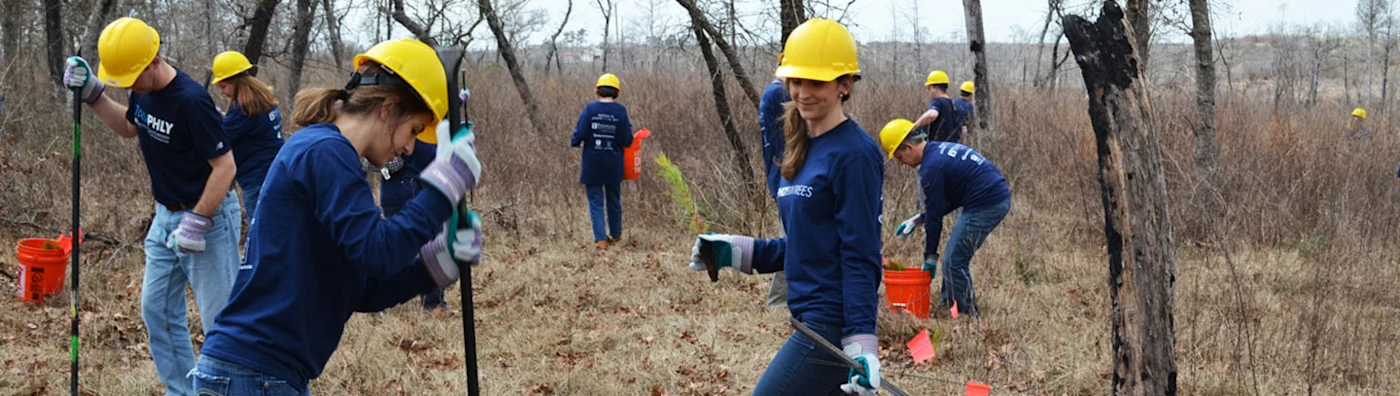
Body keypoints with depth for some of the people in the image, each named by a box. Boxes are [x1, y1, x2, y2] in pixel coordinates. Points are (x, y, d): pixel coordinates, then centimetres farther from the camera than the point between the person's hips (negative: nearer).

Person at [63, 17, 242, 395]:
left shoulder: (190, 100, -26)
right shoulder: (144, 91, 0)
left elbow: (225, 166, -25)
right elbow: (128, 127, 22)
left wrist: (196, 223, -25)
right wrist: (93, 93, 7)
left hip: (208, 215, -9)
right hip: (166, 216, 9)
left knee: (219, 319, -7)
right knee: (157, 311, 13)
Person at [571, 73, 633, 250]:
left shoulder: (590, 109, -9)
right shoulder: (620, 111, -8)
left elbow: (579, 134, -12)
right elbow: (627, 141, -8)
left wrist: (574, 142, 9)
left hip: (592, 166, -1)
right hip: (614, 166, 1)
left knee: (596, 202, 5)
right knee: (614, 201, 18)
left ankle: (600, 239, -6)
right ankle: (615, 235, 32)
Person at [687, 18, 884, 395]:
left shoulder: (854, 154, -13)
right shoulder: (802, 148, 13)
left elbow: (861, 258, -17)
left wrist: (861, 345, -22)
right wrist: (738, 252, 11)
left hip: (832, 325, -9)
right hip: (810, 319, 9)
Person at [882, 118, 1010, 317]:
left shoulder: (931, 167, -14)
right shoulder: (943, 150, 16)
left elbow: (934, 215, -8)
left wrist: (930, 256, 1)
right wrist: (918, 220, 22)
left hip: (985, 206, -10)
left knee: (954, 262, -5)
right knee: (954, 257, 18)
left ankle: (968, 315, -1)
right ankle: (948, 304, 24)